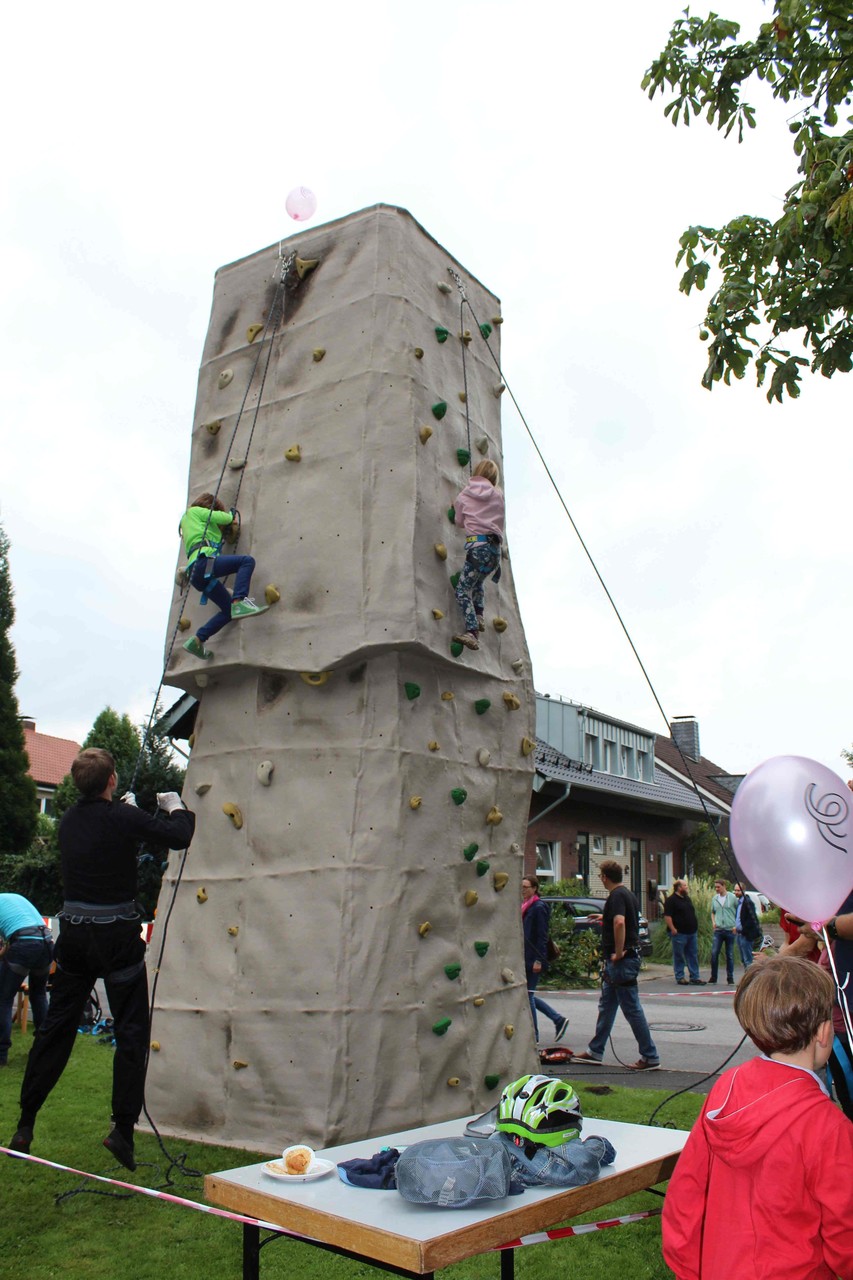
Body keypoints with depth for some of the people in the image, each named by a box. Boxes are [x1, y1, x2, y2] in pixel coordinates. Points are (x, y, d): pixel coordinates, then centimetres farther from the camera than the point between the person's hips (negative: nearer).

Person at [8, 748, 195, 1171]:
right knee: (131, 1033, 5)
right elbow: (179, 836, -16)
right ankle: (123, 1129, 4)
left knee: (55, 1027, 16)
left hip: (73, 934, 6)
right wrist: (175, 807, 3)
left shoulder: (69, 818, 3)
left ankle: (24, 1126, 22)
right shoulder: (122, 818, -15)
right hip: (116, 934, -6)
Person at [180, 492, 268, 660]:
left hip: (197, 575, 9)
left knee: (229, 611, 10)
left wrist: (223, 525, 32)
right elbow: (223, 517, 10)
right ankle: (239, 602, -37)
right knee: (247, 561, -21)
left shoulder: (186, 519, 38)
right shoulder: (195, 511, 15)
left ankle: (197, 641, 6)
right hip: (202, 562, -9)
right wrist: (231, 515, 30)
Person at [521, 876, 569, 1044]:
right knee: (528, 995, 12)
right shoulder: (525, 906, 14)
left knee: (528, 995, -3)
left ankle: (533, 1035, 8)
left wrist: (538, 960, -20)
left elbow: (542, 937, -17)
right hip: (525, 959, 9)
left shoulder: (539, 907, -13)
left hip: (533, 959, -9)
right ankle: (558, 1019, 19)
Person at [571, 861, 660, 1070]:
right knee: (606, 1006, 16)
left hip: (622, 960, -10)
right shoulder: (627, 894, 14)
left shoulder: (616, 896, -16)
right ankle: (595, 1051, 25)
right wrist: (604, 917, 41)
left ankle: (650, 1057, 2)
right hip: (622, 959, 10)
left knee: (632, 1008, -4)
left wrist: (618, 952, -25)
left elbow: (619, 922, -32)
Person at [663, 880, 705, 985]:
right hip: (679, 933, -8)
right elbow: (667, 916, -16)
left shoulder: (687, 898, 17)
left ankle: (695, 977, 13)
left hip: (692, 932, 8)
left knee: (693, 955, 8)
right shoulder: (671, 900, -10)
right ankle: (680, 977, 7)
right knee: (679, 956, 0)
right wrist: (672, 929, -22)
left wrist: (695, 927, 20)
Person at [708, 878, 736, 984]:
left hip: (730, 930, -2)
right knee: (714, 953, -4)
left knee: (730, 955, 5)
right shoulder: (714, 899, 8)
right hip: (718, 930, 3)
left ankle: (730, 977, 15)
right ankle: (713, 977, 6)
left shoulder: (733, 898, -3)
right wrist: (713, 922, 4)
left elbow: (739, 912, 0)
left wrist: (736, 925, -8)